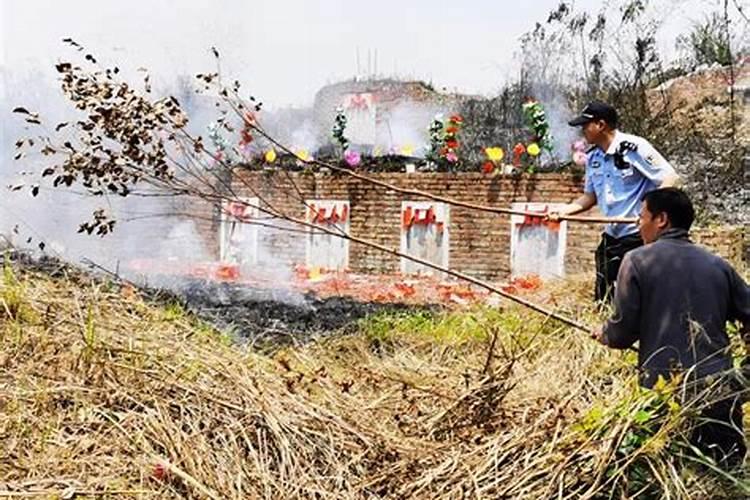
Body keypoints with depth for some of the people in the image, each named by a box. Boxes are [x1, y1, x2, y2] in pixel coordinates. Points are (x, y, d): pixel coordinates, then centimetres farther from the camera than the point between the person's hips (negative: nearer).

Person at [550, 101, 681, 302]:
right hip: (611, 236, 8)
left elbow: (670, 178, -15)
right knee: (602, 299, 12)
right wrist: (564, 211, 3)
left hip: (641, 235, -8)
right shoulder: (592, 157, 8)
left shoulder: (635, 147, -14)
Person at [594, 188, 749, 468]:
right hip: (720, 389, 4)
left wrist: (604, 335, 16)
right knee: (728, 466, 14)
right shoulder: (718, 265, 9)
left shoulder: (637, 260, -4)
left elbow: (623, 332, -6)